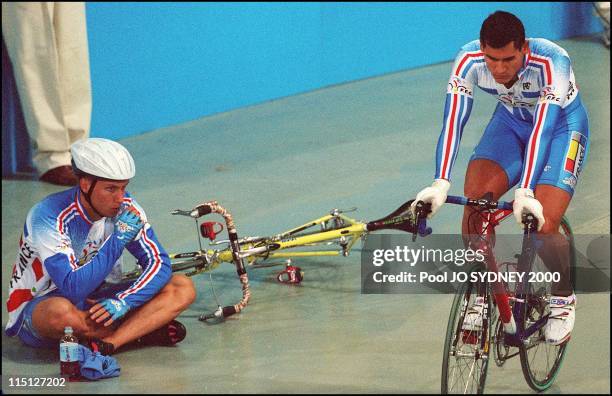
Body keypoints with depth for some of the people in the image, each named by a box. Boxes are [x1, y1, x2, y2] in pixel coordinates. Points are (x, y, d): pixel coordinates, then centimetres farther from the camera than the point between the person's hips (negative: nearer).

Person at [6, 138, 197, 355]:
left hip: (97, 300, 6)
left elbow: (159, 263, -9)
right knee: (60, 312, -44)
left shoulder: (125, 207, -9)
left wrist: (122, 302, -26)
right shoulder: (48, 217, -25)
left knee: (183, 288, -13)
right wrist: (118, 239, -34)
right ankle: (143, 330, -19)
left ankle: (106, 343, -28)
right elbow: (73, 289, -32)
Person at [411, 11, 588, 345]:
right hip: (511, 121, 3)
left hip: (562, 124, -3)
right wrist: (440, 184, -45)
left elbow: (543, 129, -43)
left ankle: (563, 297, 11)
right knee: (474, 199, -21)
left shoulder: (551, 63, -36)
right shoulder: (469, 60, -27)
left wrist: (525, 193, -53)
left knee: (542, 224, -18)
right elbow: (453, 121, -33)